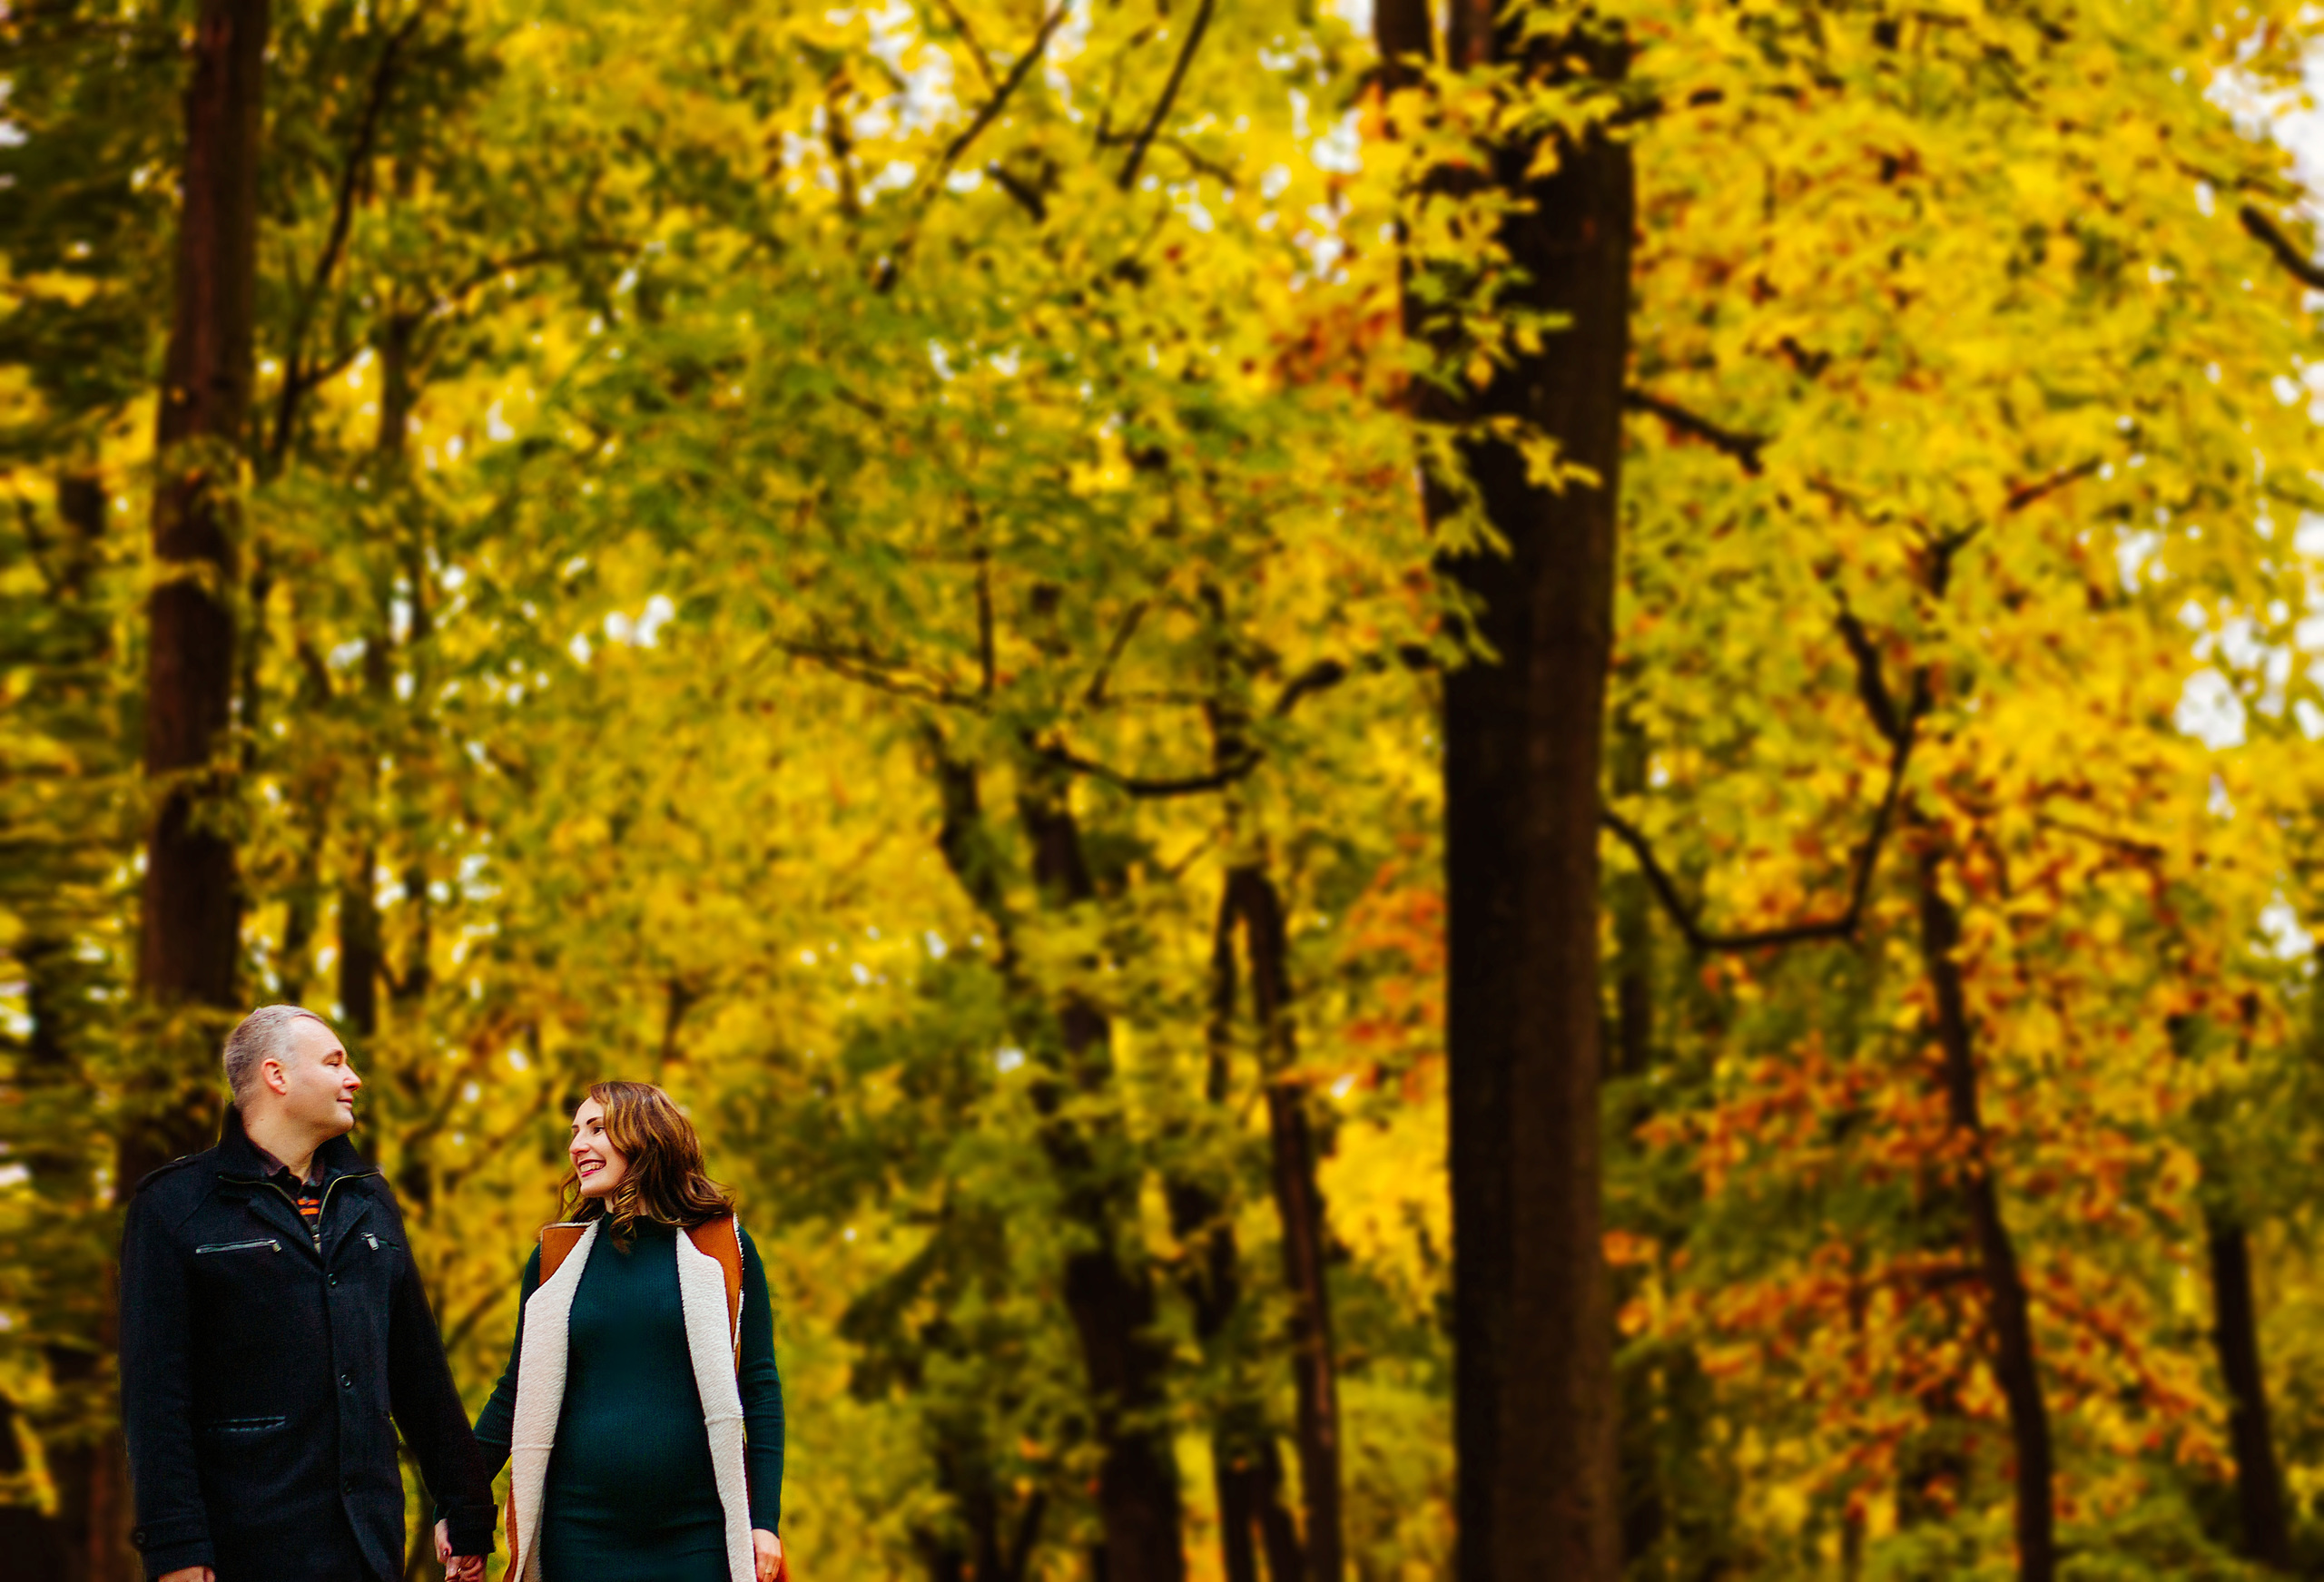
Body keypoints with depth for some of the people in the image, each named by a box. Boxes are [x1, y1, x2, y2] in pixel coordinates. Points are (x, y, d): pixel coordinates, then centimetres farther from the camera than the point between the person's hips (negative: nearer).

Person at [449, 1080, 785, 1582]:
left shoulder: (721, 1245, 4)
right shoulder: (557, 1257, 9)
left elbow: (760, 1387, 3)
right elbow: (518, 1393, 15)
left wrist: (765, 1522, -3)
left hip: (699, 1536, -2)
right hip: (581, 1535, 2)